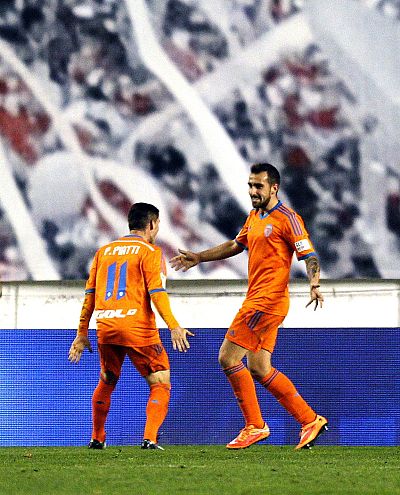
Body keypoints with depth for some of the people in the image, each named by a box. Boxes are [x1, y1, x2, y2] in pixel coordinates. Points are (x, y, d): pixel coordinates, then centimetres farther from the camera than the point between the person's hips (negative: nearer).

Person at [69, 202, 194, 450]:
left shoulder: (104, 251, 16)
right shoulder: (149, 251, -1)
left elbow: (90, 294, 16)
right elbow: (156, 292, -12)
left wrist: (82, 333, 20)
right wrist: (174, 327, -17)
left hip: (106, 328, 6)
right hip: (137, 328, -5)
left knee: (107, 382, 26)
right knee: (161, 384, 2)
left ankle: (97, 438, 31)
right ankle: (149, 438, -16)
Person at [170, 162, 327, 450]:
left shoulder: (287, 218, -9)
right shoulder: (255, 217, 17)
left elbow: (309, 256, -14)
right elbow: (236, 246, 33)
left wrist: (314, 284, -32)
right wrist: (198, 258, 35)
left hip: (266, 302, -9)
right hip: (257, 300, 9)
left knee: (228, 358, -9)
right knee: (258, 369, 7)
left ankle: (255, 426, -2)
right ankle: (310, 420, 11)